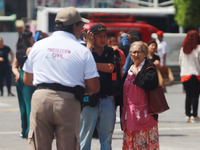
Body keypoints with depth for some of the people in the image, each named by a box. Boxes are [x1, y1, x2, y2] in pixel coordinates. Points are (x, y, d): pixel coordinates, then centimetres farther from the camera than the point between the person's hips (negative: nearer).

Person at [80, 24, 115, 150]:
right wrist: (89, 45, -13)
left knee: (107, 139, 8)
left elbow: (111, 68, -4)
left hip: (107, 100, 4)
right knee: (85, 138, -3)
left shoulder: (109, 52, 12)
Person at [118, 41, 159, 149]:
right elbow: (123, 90, 24)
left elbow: (149, 83, -24)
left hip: (144, 114, -7)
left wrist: (136, 73, -14)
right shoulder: (129, 69, 17)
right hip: (130, 114, 7)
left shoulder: (149, 68, -4)